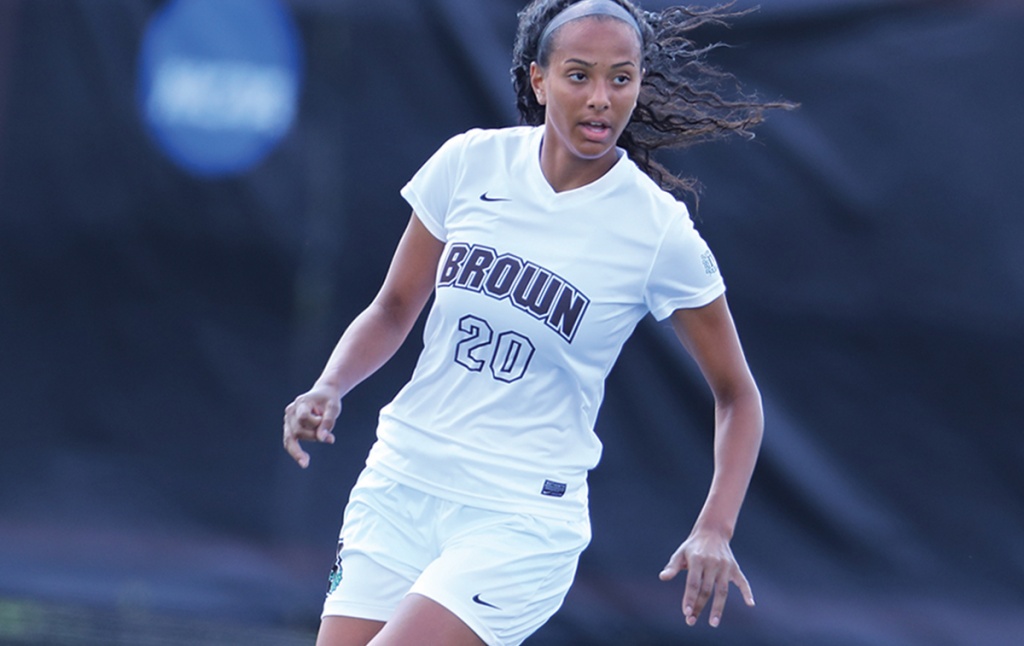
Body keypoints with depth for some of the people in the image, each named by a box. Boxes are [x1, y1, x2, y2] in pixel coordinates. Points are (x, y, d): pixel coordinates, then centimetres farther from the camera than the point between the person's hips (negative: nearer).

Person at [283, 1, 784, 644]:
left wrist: (715, 530, -13)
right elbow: (393, 310, 10)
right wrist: (329, 389, -9)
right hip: (400, 485, 4)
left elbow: (737, 395, 0)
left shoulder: (659, 231, -10)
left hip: (523, 522, -4)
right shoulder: (470, 163, -2)